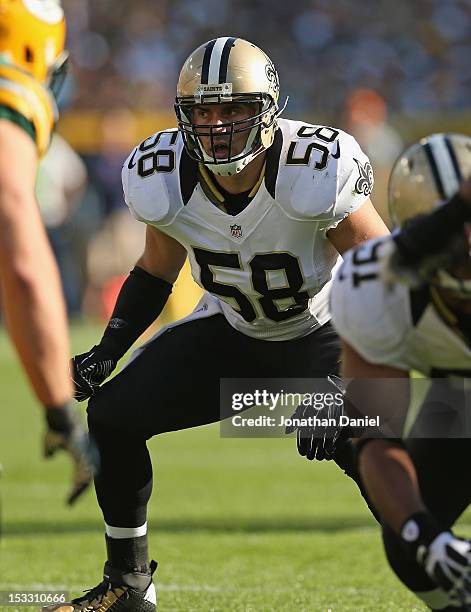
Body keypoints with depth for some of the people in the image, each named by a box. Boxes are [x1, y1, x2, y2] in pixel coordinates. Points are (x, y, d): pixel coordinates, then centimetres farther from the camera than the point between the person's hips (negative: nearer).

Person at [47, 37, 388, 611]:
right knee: (111, 413, -7)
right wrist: (106, 352, -10)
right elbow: (156, 272, 4)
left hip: (326, 330, -5)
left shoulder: (314, 172, -32)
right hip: (233, 332, 5)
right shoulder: (164, 179, -18)